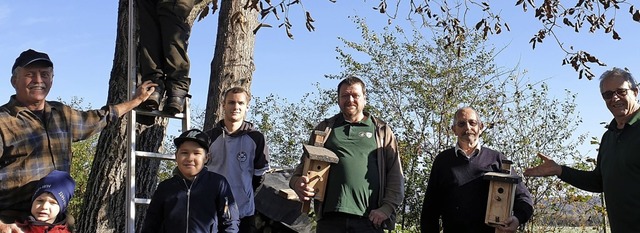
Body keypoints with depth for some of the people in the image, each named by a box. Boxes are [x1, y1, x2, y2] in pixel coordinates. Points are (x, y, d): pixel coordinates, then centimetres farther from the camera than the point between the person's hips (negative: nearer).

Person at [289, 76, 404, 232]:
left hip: (369, 219, -1)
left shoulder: (381, 131, 14)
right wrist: (297, 181, -6)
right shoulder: (325, 129, 18)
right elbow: (306, 163, 17)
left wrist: (387, 207, -4)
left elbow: (395, 175, 10)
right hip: (330, 217, 1)